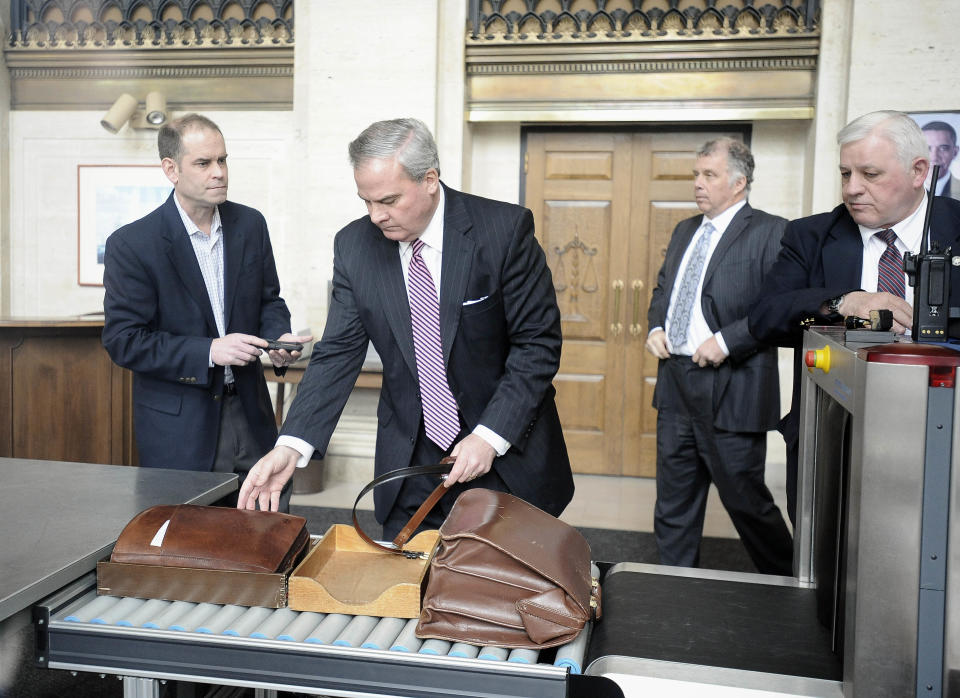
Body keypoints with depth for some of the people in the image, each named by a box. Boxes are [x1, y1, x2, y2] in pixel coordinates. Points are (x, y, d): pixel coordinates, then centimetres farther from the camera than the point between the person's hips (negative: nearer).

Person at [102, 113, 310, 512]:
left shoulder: (250, 225, 3)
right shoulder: (130, 245, -11)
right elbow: (123, 341, -12)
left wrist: (278, 339, -9)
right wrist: (208, 351, -22)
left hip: (249, 415, 4)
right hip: (177, 425, -4)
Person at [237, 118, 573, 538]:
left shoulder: (505, 229, -14)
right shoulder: (354, 246, -3)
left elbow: (538, 342, -11)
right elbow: (337, 354, -2)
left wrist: (490, 437, -19)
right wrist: (291, 446, -15)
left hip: (509, 459, -2)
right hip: (411, 464, 2)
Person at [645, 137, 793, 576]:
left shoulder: (770, 232, -8)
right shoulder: (684, 231, 16)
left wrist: (726, 340, -21)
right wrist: (655, 328, 6)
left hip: (731, 388, -7)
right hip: (675, 385, 7)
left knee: (745, 499, 4)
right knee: (673, 501, 14)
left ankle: (787, 586, 28)